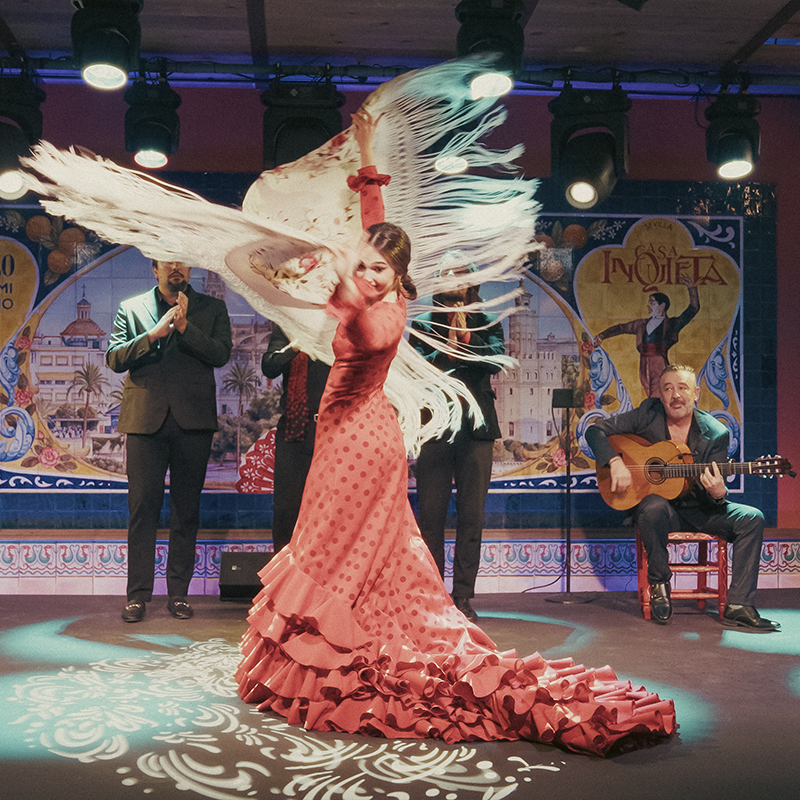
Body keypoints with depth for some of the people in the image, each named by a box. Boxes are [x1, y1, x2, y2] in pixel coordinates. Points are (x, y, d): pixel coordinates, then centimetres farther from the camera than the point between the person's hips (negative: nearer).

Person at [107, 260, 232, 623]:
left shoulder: (212, 309, 11)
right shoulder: (130, 308, 13)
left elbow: (221, 354, -3)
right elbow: (115, 358, 2)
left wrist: (184, 325, -12)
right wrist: (155, 333, -10)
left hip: (193, 420, 0)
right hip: (145, 419, 0)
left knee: (186, 511, 5)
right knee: (142, 508, -1)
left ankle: (179, 593, 13)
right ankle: (138, 595, 6)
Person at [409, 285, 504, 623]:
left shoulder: (487, 323, 12)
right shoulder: (423, 325, 11)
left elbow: (497, 360, -7)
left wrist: (464, 332, -10)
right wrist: (447, 349, -12)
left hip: (476, 428, 1)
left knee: (471, 516, 0)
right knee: (430, 515, -1)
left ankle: (463, 598, 7)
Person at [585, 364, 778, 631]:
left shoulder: (715, 434, -5)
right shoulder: (648, 416, -6)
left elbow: (712, 497, -6)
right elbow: (595, 430, -6)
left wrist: (718, 494, -32)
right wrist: (615, 462, -23)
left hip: (697, 509, 3)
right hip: (660, 507, -2)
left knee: (751, 518, -19)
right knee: (653, 506, -38)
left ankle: (738, 607, -18)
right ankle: (659, 584, -14)